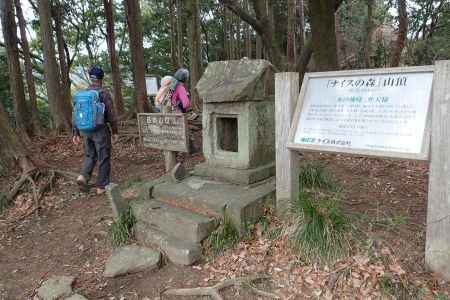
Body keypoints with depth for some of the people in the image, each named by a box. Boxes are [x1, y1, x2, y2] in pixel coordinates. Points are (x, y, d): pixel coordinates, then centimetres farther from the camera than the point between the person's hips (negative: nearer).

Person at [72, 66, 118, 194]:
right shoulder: (104, 93, -10)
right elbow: (111, 114, -11)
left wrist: (76, 133, 13)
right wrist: (114, 131, -1)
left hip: (86, 130, 5)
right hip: (101, 130, -5)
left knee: (90, 155, 22)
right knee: (104, 158, 6)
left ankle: (83, 176, 1)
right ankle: (101, 186, 11)